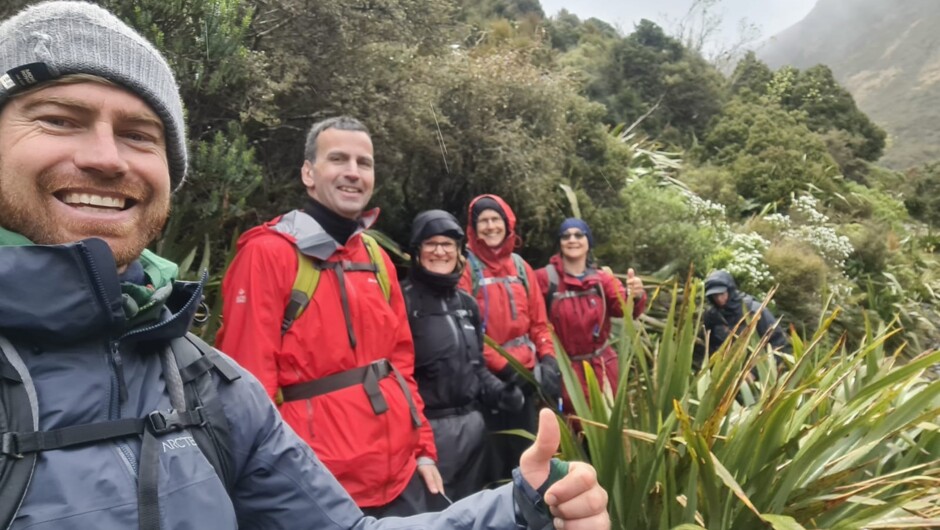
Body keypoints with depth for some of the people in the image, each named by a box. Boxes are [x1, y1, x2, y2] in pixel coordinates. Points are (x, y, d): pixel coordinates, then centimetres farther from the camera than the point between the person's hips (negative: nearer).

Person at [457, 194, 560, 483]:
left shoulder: (520, 266, 11)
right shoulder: (466, 268, -6)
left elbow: (538, 320, 11)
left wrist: (548, 357, -3)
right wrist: (501, 365, -15)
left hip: (526, 373, 5)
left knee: (525, 450, 16)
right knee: (494, 453, 2)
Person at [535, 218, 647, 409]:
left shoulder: (602, 279, 2)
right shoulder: (545, 278, -10)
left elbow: (624, 307, -14)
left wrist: (635, 296, -35)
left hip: (602, 369, 4)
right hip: (564, 371, -3)